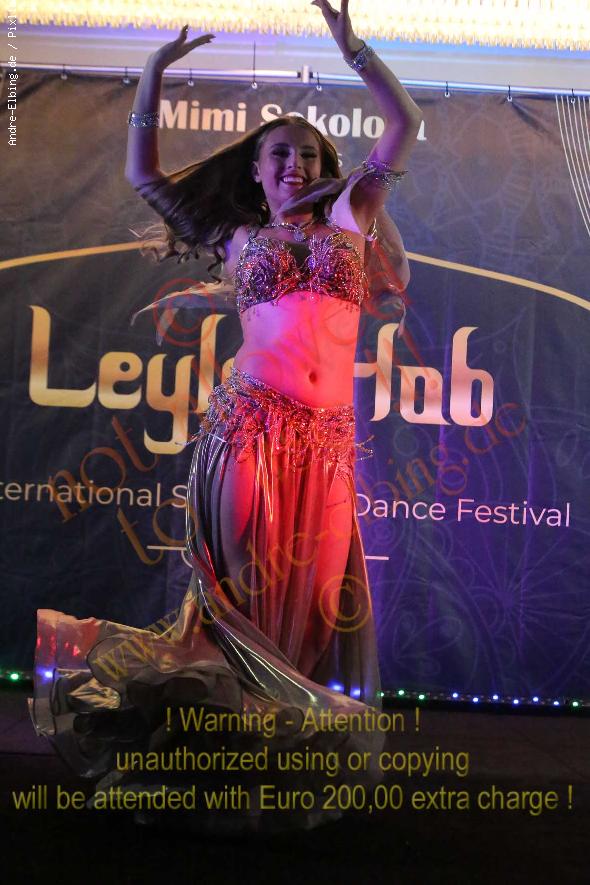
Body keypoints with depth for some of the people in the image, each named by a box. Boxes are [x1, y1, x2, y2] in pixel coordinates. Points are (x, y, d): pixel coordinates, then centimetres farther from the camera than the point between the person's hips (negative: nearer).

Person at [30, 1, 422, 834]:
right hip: (249, 424, -1)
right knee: (246, 585, 3)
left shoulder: (348, 216, 19)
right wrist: (155, 72, 19)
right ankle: (234, 737, 18)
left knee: (317, 591, 5)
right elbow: (144, 174, 21)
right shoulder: (236, 238, 16)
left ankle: (304, 743, 22)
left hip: (328, 438, 2)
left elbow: (405, 123, 19)